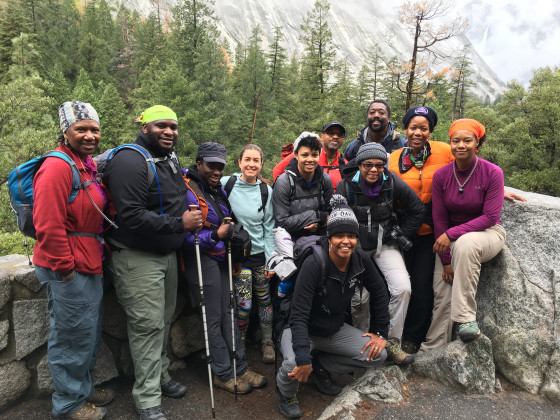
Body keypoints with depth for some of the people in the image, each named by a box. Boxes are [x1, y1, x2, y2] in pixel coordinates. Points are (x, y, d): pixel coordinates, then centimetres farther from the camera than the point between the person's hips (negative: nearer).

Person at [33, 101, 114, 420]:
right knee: (73, 336, 6)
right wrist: (64, 267, -18)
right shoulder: (58, 167, -18)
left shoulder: (89, 164, 13)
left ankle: (84, 389, 41)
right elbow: (48, 225, -23)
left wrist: (97, 256, 16)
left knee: (91, 332, 22)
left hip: (90, 264, 10)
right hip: (69, 270, -10)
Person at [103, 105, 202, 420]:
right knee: (148, 325, -3)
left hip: (167, 253, 9)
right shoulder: (131, 161, -17)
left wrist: (192, 215, 9)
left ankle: (161, 376, 34)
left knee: (164, 321, 16)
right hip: (138, 258, -8)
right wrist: (179, 223, -22)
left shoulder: (171, 160, 12)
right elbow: (131, 216, -26)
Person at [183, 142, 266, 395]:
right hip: (200, 259, -8)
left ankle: (240, 367, 23)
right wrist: (215, 236, -28)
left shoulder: (218, 190, 12)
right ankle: (223, 374, 17)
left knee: (228, 312, 12)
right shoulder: (187, 191, -15)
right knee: (213, 318, 2)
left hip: (221, 258, 8)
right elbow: (185, 236, -19)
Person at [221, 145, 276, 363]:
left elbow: (269, 228, 1)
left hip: (261, 253, 2)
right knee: (244, 303, -3)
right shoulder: (226, 184, -8)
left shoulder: (266, 191, -2)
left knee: (264, 299, 12)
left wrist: (271, 259, -1)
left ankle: (267, 342, 31)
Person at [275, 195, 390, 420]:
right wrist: (303, 359, -38)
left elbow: (380, 293, 4)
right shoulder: (314, 264, -29)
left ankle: (320, 367, 12)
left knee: (378, 355, -9)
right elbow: (299, 315, -31)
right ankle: (287, 393, 6)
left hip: (336, 330, 6)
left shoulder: (360, 260, -12)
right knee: (294, 365, -34)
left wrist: (381, 333, 2)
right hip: (304, 331, -5)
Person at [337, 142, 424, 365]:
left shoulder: (393, 183, -9)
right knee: (359, 294, -10)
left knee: (402, 288, -15)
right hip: (356, 246, -1)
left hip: (385, 244, 2)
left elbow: (417, 210, 5)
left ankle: (392, 342, 1)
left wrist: (401, 237, 4)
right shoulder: (346, 187, -13)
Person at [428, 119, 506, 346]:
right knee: (443, 290, -11)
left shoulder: (492, 173, -12)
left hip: (488, 233, -3)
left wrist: (452, 234, -25)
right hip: (450, 239, 3)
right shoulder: (441, 175, -5)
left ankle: (466, 318, -31)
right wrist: (446, 259, -8)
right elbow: (439, 219, -3)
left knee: (466, 243, -38)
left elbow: (490, 217, -16)